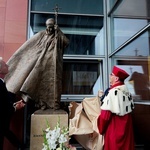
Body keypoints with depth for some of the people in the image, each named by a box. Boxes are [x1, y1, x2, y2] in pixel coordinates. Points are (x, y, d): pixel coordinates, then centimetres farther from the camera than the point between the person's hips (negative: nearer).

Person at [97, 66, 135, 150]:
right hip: (126, 129, 8)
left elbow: (105, 114, -20)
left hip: (114, 130, -8)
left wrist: (101, 129, -5)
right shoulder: (127, 91, 4)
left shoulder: (112, 92, -20)